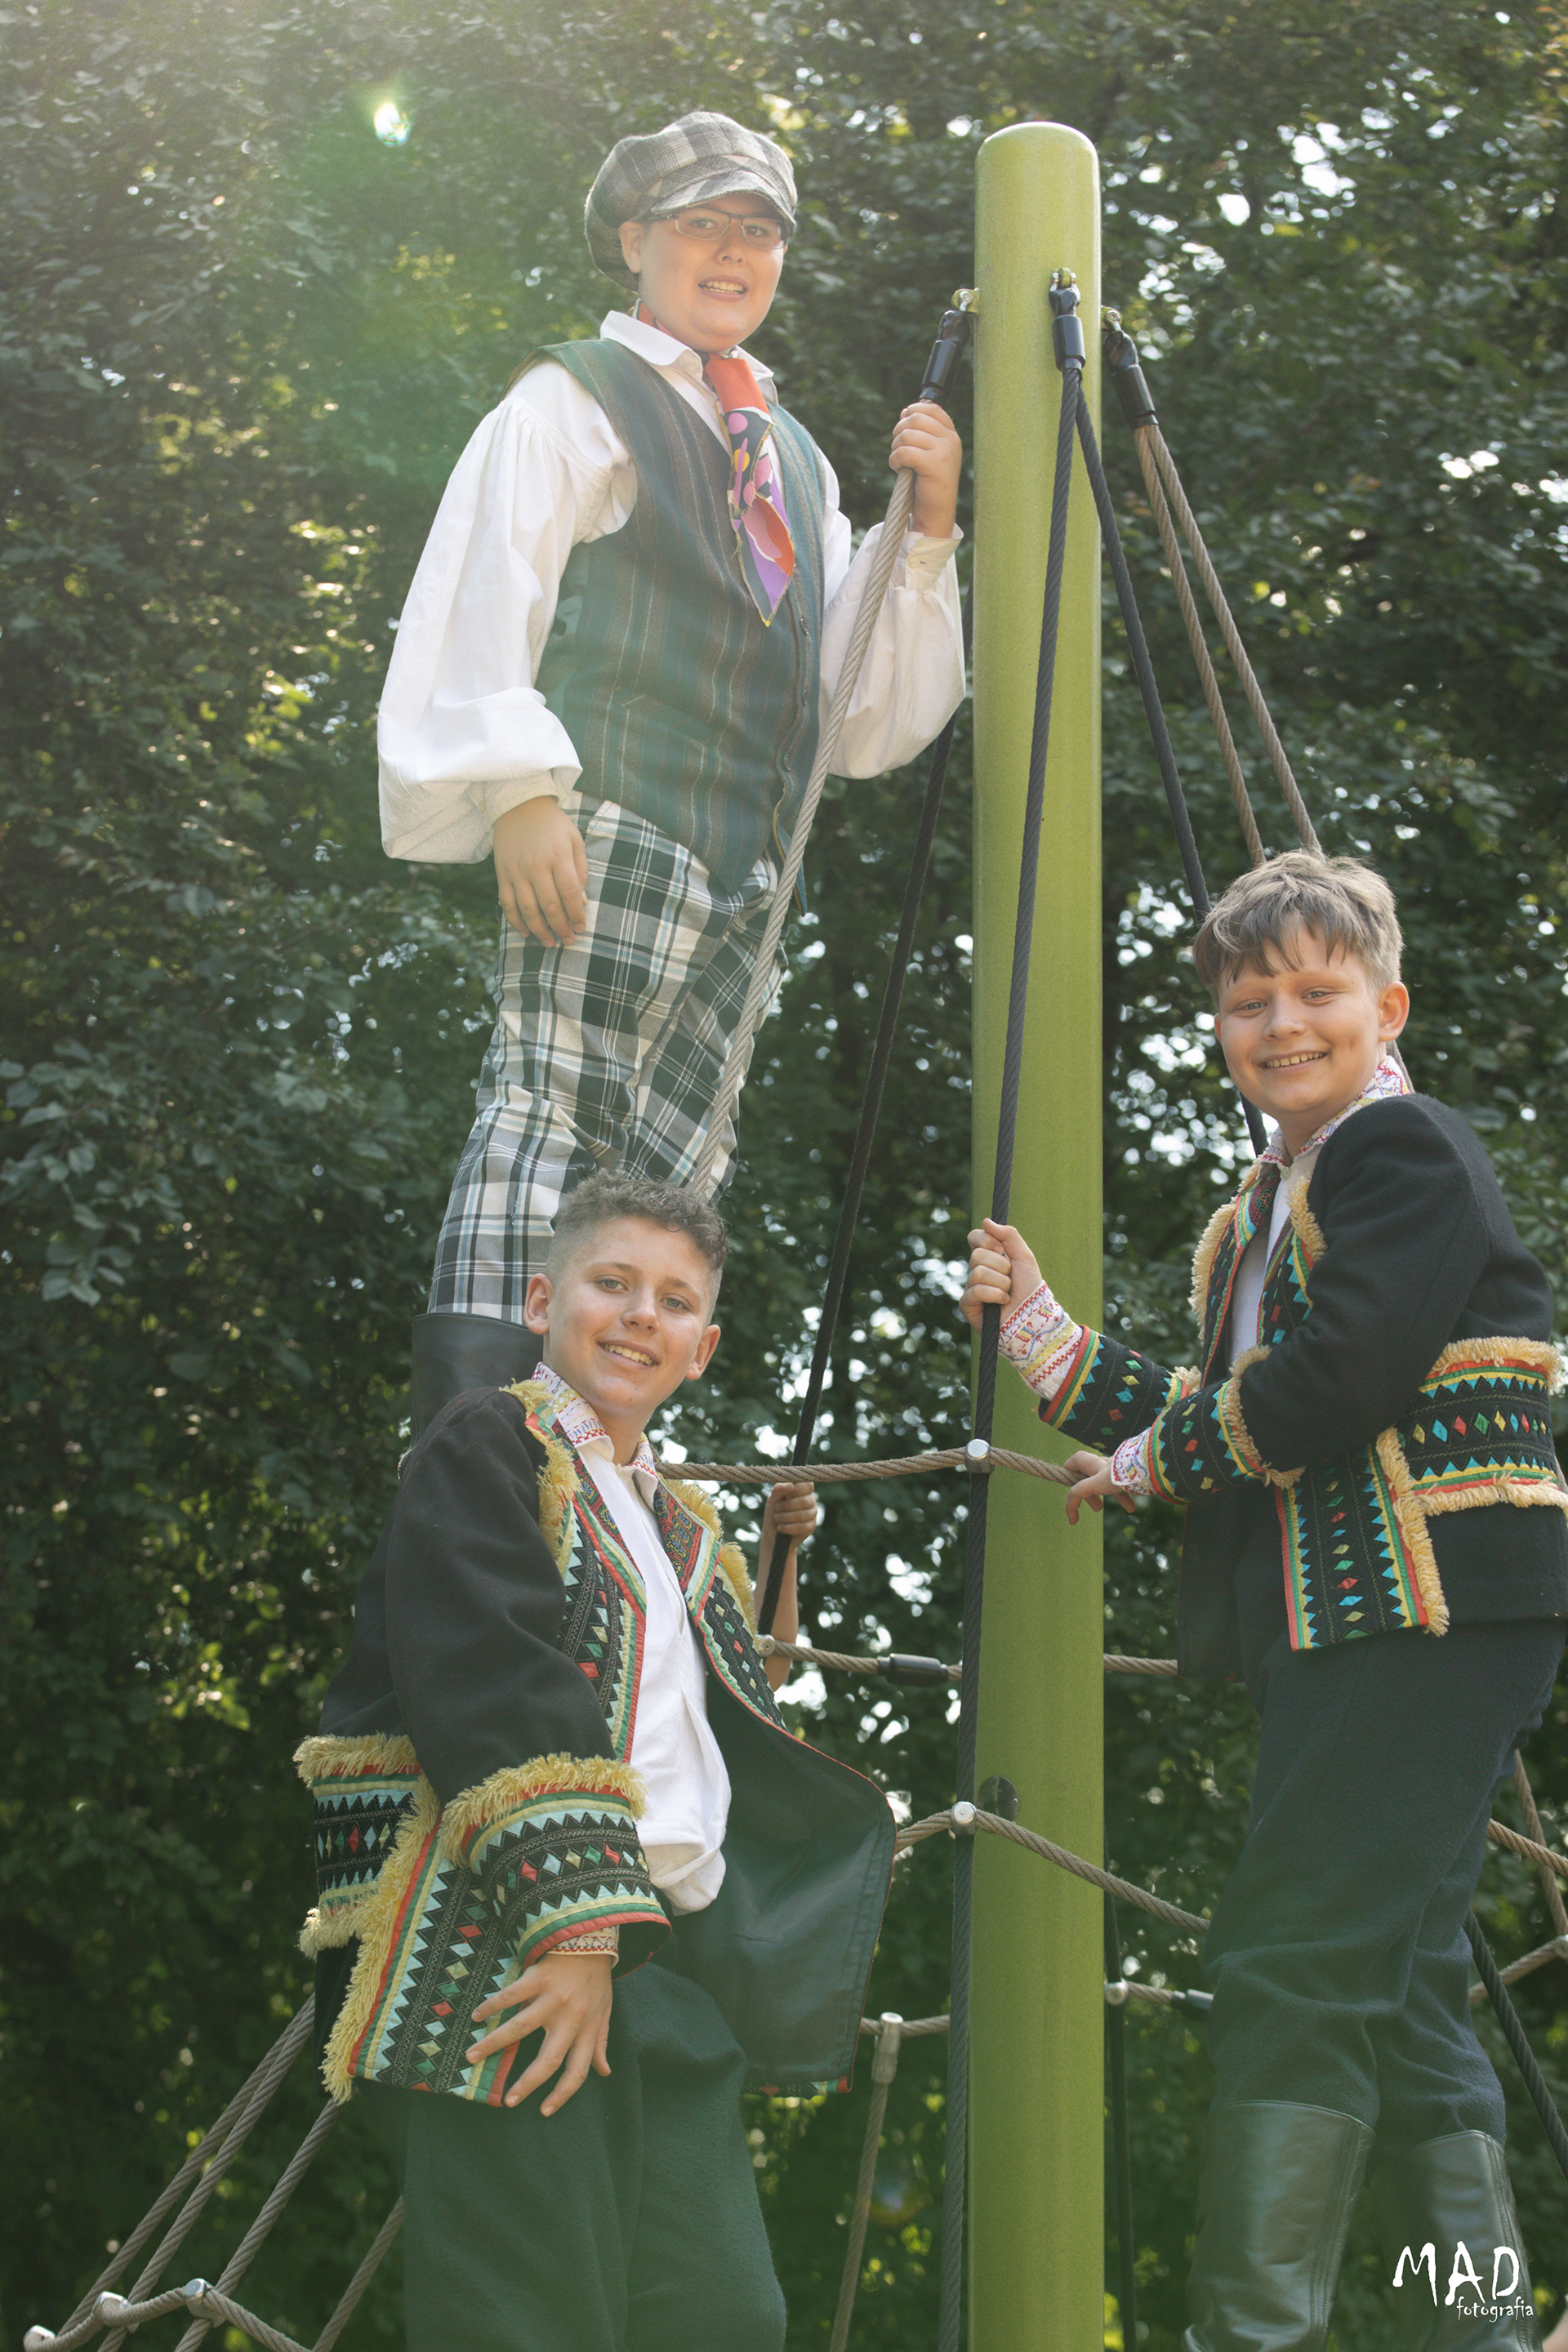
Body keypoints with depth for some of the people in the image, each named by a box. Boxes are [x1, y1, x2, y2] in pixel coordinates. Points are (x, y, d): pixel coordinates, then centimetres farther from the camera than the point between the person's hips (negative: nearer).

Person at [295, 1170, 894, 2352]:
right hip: (501, 1946, -8)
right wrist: (574, 1925, -21)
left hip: (668, 1959, 8)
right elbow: (494, 1688, -13)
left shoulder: (682, 1525, 25)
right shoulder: (488, 1445, 0)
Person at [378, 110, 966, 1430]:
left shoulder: (792, 459, 28)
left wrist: (926, 529, 11)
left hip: (739, 871, 7)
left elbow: (870, 720, 22)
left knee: (667, 1172, -1)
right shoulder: (574, 403, 10)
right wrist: (520, 788, -16)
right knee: (549, 1110, -18)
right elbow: (483, 596, -3)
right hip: (605, 833, -7)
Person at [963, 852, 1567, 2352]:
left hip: (1435, 1611, -10)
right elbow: (1233, 1427, 18)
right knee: (1391, 1989, 10)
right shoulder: (1264, 1211, 21)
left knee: (1289, 1968, -13)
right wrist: (1043, 1336, 13)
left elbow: (1333, 1385, -20)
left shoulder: (1405, 1150, -8)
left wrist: (1155, 1459, -6)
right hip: (1347, 1627, 10)